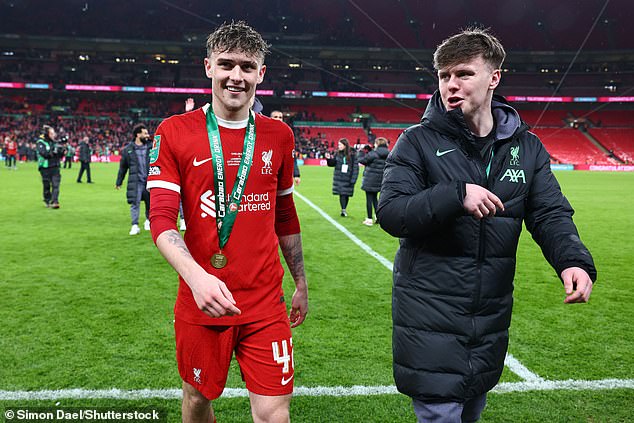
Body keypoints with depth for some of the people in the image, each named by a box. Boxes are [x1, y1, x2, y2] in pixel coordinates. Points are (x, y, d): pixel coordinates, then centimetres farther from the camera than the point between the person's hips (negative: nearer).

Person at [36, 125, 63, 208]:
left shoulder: (55, 142, 10)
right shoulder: (41, 142, -5)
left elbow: (59, 155, 13)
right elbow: (44, 153, -19)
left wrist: (62, 151, -7)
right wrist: (53, 151, -26)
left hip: (55, 167, 4)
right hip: (45, 168, -4)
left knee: (56, 185, -7)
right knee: (47, 186, 7)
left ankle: (54, 202, -10)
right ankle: (47, 201, 23)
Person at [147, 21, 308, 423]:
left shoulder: (279, 135, 5)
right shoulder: (175, 132, -4)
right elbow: (161, 220, -10)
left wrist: (301, 285, 16)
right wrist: (196, 276, -27)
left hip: (266, 304, 1)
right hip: (201, 301, -1)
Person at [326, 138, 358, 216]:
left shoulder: (352, 154, -7)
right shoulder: (337, 154, 4)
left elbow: (355, 168, -7)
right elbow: (332, 164, 12)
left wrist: (353, 179, -12)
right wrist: (329, 159, -9)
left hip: (348, 178, -2)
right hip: (339, 178, 2)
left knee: (346, 194, 4)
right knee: (341, 194, -4)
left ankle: (344, 209, 17)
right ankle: (343, 210, -4)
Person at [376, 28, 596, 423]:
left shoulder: (527, 147, 4)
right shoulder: (418, 142, -7)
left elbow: (551, 216, 0)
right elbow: (390, 213, -14)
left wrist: (575, 260, -20)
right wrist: (456, 196, -28)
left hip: (491, 316, 4)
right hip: (430, 317, -4)